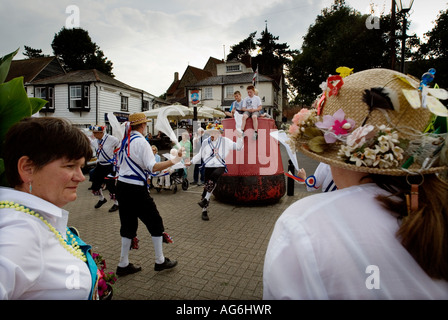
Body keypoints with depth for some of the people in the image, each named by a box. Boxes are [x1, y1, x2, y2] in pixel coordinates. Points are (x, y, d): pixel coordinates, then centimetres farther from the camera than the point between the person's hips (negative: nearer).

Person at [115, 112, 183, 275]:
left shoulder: (124, 141, 10)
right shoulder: (141, 141, -14)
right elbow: (153, 167, -23)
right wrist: (174, 160, -20)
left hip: (122, 186, 8)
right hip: (136, 189, -8)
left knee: (128, 224, 17)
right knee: (155, 222, 7)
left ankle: (123, 264, 26)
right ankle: (160, 261, 19)